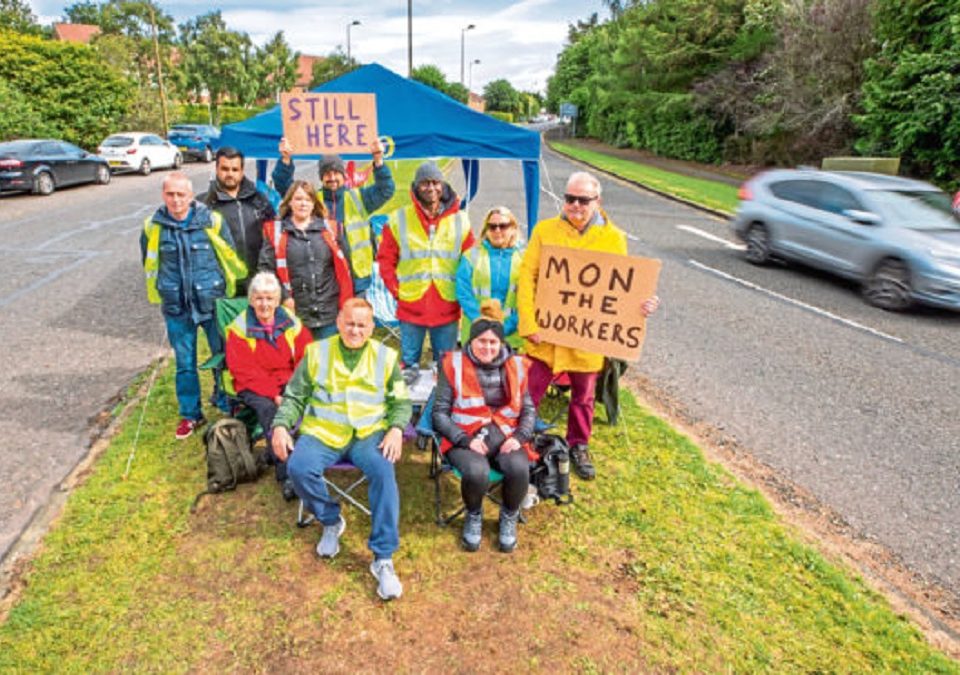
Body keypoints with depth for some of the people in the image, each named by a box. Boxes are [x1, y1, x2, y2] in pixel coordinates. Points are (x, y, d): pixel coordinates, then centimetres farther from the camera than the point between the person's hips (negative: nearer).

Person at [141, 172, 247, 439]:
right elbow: (150, 265, 13)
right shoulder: (153, 227, -2)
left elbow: (231, 257, 2)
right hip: (176, 308, 2)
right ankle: (190, 414, 27)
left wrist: (228, 291, 9)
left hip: (213, 303, -1)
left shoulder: (212, 221, -8)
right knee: (184, 363, 11)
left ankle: (228, 406, 28)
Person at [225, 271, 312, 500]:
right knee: (267, 408, -34)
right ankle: (286, 474, -36)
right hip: (254, 388, -2)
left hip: (289, 384, 2)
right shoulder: (239, 328, -1)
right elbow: (244, 371, -8)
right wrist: (274, 394, -19)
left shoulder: (292, 323, 6)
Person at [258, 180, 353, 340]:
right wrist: (283, 297, -11)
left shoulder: (328, 229, 10)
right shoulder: (275, 231, 5)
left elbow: (344, 265, 9)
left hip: (329, 313, 2)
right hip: (295, 314, -1)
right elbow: (266, 268, -1)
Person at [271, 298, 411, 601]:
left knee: (383, 471, -31)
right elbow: (294, 397, 12)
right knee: (299, 467, -29)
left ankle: (383, 559, -22)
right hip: (322, 433, 1)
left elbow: (401, 402, 11)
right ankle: (331, 521, 2)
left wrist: (396, 429, -9)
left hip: (370, 433, -1)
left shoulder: (386, 356, 9)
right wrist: (281, 426, -7)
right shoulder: (317, 352, 9)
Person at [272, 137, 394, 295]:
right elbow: (283, 186, 2)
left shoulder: (358, 199, 6)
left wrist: (378, 160, -18)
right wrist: (286, 160, -15)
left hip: (356, 280, 0)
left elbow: (385, 189, -2)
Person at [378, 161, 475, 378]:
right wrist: (396, 290, -2)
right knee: (409, 363, 9)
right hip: (410, 306, -1)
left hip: (447, 309, 1)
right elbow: (386, 258, 5)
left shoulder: (460, 220, 5)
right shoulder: (398, 219, 2)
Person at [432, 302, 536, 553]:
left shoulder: (515, 366, 9)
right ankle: (473, 516, 3)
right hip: (467, 436, -2)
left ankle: (509, 518, 4)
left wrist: (519, 437, -7)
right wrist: (466, 440, -16)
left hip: (505, 434, 2)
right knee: (477, 473, -33)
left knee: (519, 469, -29)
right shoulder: (454, 365, 0)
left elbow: (528, 409, 12)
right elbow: (440, 413, -2)